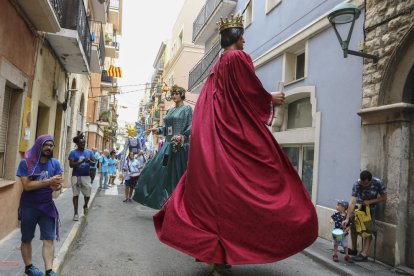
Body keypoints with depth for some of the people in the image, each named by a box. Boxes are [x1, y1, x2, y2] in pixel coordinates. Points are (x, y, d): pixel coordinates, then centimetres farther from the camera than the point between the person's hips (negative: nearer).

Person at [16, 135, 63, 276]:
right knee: (27, 239, 14)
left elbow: (59, 185, -4)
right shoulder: (26, 162, -11)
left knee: (49, 239, -2)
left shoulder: (55, 163, -2)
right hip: (28, 207, -2)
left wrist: (56, 186, -28)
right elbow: (26, 185, -19)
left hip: (47, 206, 2)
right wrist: (48, 181, -25)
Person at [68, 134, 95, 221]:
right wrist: (81, 161, -22)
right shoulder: (73, 153, -3)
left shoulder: (89, 152, 6)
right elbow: (71, 165, -11)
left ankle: (85, 206, 33)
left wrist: (89, 161, -20)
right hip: (76, 176, -2)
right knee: (75, 194, 3)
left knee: (87, 194, 2)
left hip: (86, 176, 2)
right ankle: (75, 213, 12)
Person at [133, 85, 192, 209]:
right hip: (169, 144, 8)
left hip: (181, 145, -8)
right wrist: (158, 130, 0)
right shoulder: (170, 110, 20)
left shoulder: (187, 108, -1)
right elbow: (166, 127, 18)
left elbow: (191, 126, -9)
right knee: (155, 169, 4)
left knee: (176, 174, -4)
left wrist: (182, 136, -22)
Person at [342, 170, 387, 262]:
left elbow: (384, 197, -13)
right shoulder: (357, 184, -30)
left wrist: (370, 201, -26)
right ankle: (354, 249, 17)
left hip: (371, 206, -1)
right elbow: (352, 202, -34)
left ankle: (364, 254, -8)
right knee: (353, 225, -1)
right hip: (359, 205, 1)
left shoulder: (378, 183, -28)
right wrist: (347, 218, -38)